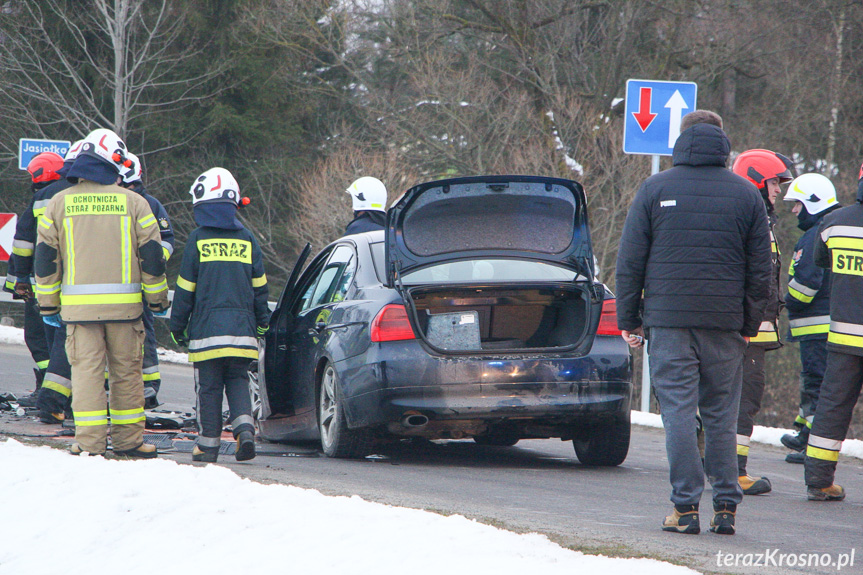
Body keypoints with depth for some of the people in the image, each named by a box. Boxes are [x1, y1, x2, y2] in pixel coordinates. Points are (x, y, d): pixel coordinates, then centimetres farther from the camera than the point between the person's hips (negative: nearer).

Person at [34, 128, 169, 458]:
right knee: (126, 370, 8)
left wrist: (48, 305, 14)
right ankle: (128, 439, 12)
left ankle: (90, 441, -3)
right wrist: (158, 300, 14)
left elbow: (45, 259, 6)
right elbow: (151, 256, 4)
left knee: (86, 369, 2)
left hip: (78, 305, 0)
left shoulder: (59, 204, 4)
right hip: (124, 304, 0)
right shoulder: (133, 203, 1)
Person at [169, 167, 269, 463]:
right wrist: (262, 322, 21)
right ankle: (244, 426, -12)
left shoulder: (197, 239, -3)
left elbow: (185, 287, -1)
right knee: (237, 380, 11)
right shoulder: (247, 239, 6)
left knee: (208, 386, 4)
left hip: (207, 326, -3)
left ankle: (208, 443, 5)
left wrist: (177, 325, 7)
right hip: (242, 328, 3)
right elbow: (259, 286, 10)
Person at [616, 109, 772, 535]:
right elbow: (760, 268, 7)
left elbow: (629, 260, 2)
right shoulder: (745, 194, 6)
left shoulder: (655, 189, 2)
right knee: (721, 416, 8)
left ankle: (686, 507, -6)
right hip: (725, 324, 2)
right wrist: (750, 324, 15)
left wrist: (628, 319, 8)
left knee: (678, 413, -2)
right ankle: (726, 507, 5)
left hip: (668, 321, -2)